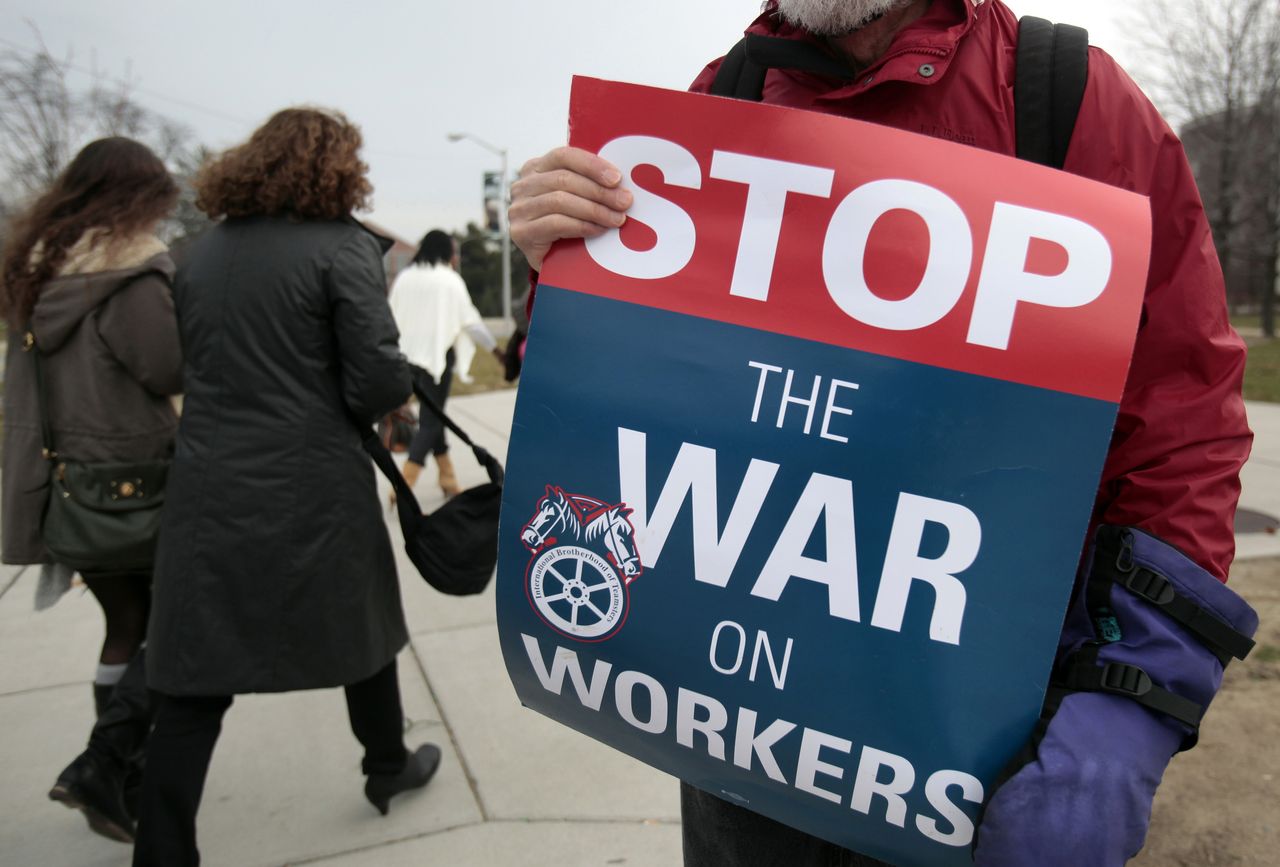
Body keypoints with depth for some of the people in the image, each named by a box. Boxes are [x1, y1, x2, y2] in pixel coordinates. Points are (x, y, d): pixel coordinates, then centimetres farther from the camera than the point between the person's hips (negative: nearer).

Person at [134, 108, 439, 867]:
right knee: (362, 624, 20)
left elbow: (193, 366, 16)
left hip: (208, 490, 4)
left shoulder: (202, 253, 10)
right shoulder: (344, 246, -7)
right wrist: (404, 384, 8)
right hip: (314, 489, -4)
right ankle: (389, 767, 40)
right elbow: (377, 383, -13)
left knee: (194, 684, 7)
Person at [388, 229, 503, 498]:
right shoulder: (450, 280, -7)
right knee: (430, 420, -1)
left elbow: (392, 318, 9)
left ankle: (447, 477, 25)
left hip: (409, 355, 6)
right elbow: (470, 320, -5)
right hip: (438, 355, -6)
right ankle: (404, 485, -11)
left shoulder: (404, 278, 7)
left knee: (432, 415, 18)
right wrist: (495, 349, 7)